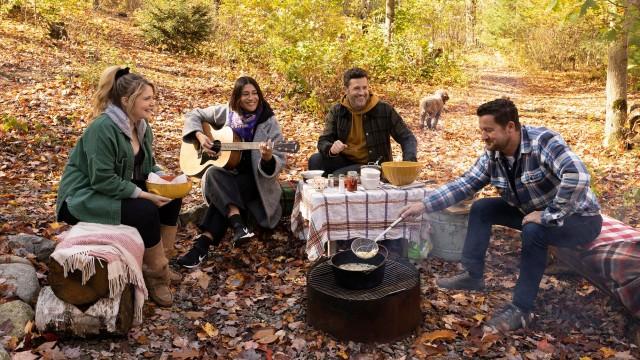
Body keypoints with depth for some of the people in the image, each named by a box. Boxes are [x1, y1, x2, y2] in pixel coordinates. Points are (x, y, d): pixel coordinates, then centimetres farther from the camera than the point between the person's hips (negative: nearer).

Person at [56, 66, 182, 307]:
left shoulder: (142, 126, 2)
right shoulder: (102, 128, -25)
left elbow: (147, 165, 10)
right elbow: (103, 180, -28)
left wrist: (163, 179, -11)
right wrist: (143, 194, -29)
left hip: (118, 189, 8)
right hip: (84, 197, -8)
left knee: (171, 198, -9)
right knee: (145, 211, -28)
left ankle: (157, 262, -1)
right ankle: (156, 274, -8)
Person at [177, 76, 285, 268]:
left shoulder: (268, 122, -6)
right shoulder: (226, 112, 2)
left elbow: (278, 163, -11)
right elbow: (194, 115, 13)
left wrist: (268, 158, -35)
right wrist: (200, 136, -6)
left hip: (255, 178, -3)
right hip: (226, 173, 3)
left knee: (220, 189, -32)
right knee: (213, 174, -33)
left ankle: (204, 243, -33)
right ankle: (238, 224, -43)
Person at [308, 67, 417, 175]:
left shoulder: (384, 110, -6)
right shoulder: (337, 111, 0)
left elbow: (407, 138, -3)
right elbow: (323, 142, -3)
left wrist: (409, 162, -22)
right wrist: (331, 149, -29)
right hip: (344, 160, 3)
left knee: (338, 176, -30)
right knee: (315, 160, -23)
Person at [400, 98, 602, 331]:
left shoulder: (543, 141, -29)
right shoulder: (492, 155, -7)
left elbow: (577, 176, -41)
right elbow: (464, 184, -4)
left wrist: (549, 215, -36)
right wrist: (424, 205, -11)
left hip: (579, 217, -7)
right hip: (534, 212, 7)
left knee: (534, 231, -35)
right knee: (482, 208, -1)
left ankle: (521, 309, -22)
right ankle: (473, 275, 8)